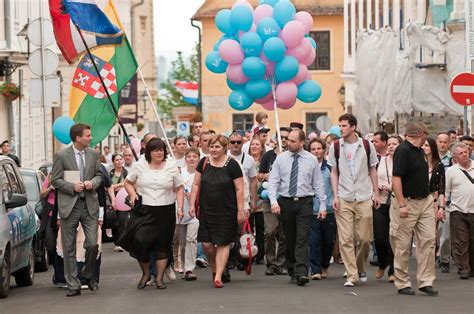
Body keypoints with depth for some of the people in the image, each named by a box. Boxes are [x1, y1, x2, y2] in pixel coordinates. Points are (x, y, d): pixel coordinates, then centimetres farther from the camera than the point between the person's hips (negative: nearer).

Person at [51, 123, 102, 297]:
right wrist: (72, 187, -16)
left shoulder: (93, 155, 6)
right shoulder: (61, 156, -5)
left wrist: (92, 183, -6)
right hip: (69, 205, -2)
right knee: (69, 248, 3)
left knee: (93, 244, -5)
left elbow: (99, 175, 15)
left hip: (90, 204, 2)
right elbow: (55, 180, -3)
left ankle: (88, 274, 22)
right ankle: (73, 285, 10)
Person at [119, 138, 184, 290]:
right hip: (143, 211, 0)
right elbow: (128, 182, 14)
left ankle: (159, 278, 12)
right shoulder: (140, 166, 4)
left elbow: (179, 189, 6)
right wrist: (133, 194, -6)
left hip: (165, 211, 1)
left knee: (162, 245, 3)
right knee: (140, 241, -12)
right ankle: (145, 273, 9)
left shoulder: (171, 167, 3)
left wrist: (180, 208, -4)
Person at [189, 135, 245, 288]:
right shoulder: (204, 162, 3)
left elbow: (239, 189, -6)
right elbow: (196, 184, 9)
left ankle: (218, 276, 2)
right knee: (206, 243, 1)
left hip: (226, 211, -3)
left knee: (223, 244, -1)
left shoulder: (232, 165, -8)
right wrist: (192, 204, 1)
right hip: (206, 211, 3)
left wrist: (240, 211, -9)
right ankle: (215, 268, 26)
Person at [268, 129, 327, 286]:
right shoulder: (280, 158, 4)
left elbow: (318, 183, 5)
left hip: (304, 202, -2)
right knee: (290, 239, 8)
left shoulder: (311, 160, 3)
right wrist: (273, 201, -13)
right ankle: (292, 272, 17)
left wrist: (322, 205, 0)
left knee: (302, 239, -11)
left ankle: (301, 273, -19)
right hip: (285, 202, 2)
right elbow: (273, 181, 1)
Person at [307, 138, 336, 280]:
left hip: (329, 210, 1)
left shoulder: (330, 167, 5)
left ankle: (324, 266, 27)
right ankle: (315, 270, -2)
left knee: (329, 241, 8)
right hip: (312, 211, -1)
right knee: (314, 241, -7)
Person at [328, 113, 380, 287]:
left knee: (365, 238, 2)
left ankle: (361, 268, 25)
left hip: (364, 198, 0)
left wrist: (376, 193, 6)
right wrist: (335, 196, -2)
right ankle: (352, 275, -2)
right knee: (345, 239, -5)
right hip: (343, 199, 0)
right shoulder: (335, 147, 3)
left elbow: (372, 170, 10)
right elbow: (334, 172, 7)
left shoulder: (367, 145, 2)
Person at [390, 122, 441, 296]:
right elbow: (396, 178, -18)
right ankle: (402, 284, 8)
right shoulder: (403, 150, -13)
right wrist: (402, 205, -24)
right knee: (403, 245, 0)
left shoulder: (420, 151, 15)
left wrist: (437, 205, 18)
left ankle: (426, 281, 4)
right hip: (407, 203, -8)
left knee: (428, 240, 0)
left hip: (425, 201, 8)